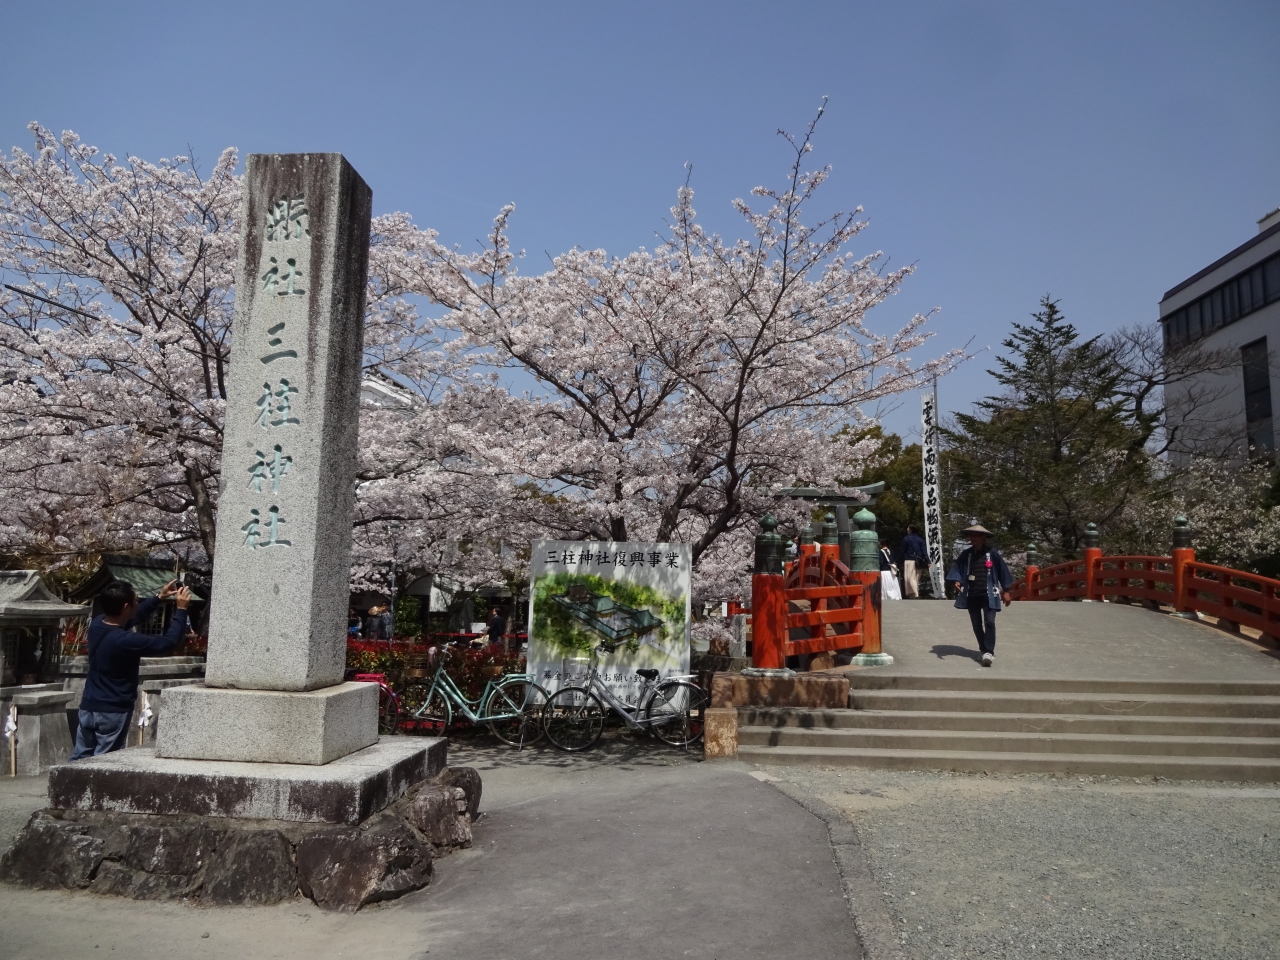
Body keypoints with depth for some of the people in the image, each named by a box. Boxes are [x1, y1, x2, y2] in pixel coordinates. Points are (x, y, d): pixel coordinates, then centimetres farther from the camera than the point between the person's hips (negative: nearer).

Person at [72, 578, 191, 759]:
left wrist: (159, 598, 15)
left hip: (88, 706, 8)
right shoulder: (125, 641, -26)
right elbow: (170, 641, -20)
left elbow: (134, 617, 16)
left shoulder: (97, 625, -2)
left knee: (80, 759, 15)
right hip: (113, 711, -8)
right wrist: (181, 609, -11)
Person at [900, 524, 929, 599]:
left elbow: (903, 551, 1)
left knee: (911, 578, -9)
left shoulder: (906, 538, -2)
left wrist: (902, 561, 8)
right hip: (918, 561, 6)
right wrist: (927, 561, -2)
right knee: (916, 578, 14)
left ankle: (916, 595, -22)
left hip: (909, 560, -6)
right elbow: (924, 551, 2)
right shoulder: (920, 539, 11)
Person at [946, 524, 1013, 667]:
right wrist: (957, 581, -17)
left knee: (989, 622, -14)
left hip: (988, 595, -4)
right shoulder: (966, 555, 3)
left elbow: (1003, 570, 1)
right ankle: (984, 650, 25)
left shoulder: (992, 553, -4)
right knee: (976, 625, 11)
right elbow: (957, 568, 4)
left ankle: (989, 652, -14)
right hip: (971, 595, 4)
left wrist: (1005, 591, 3)